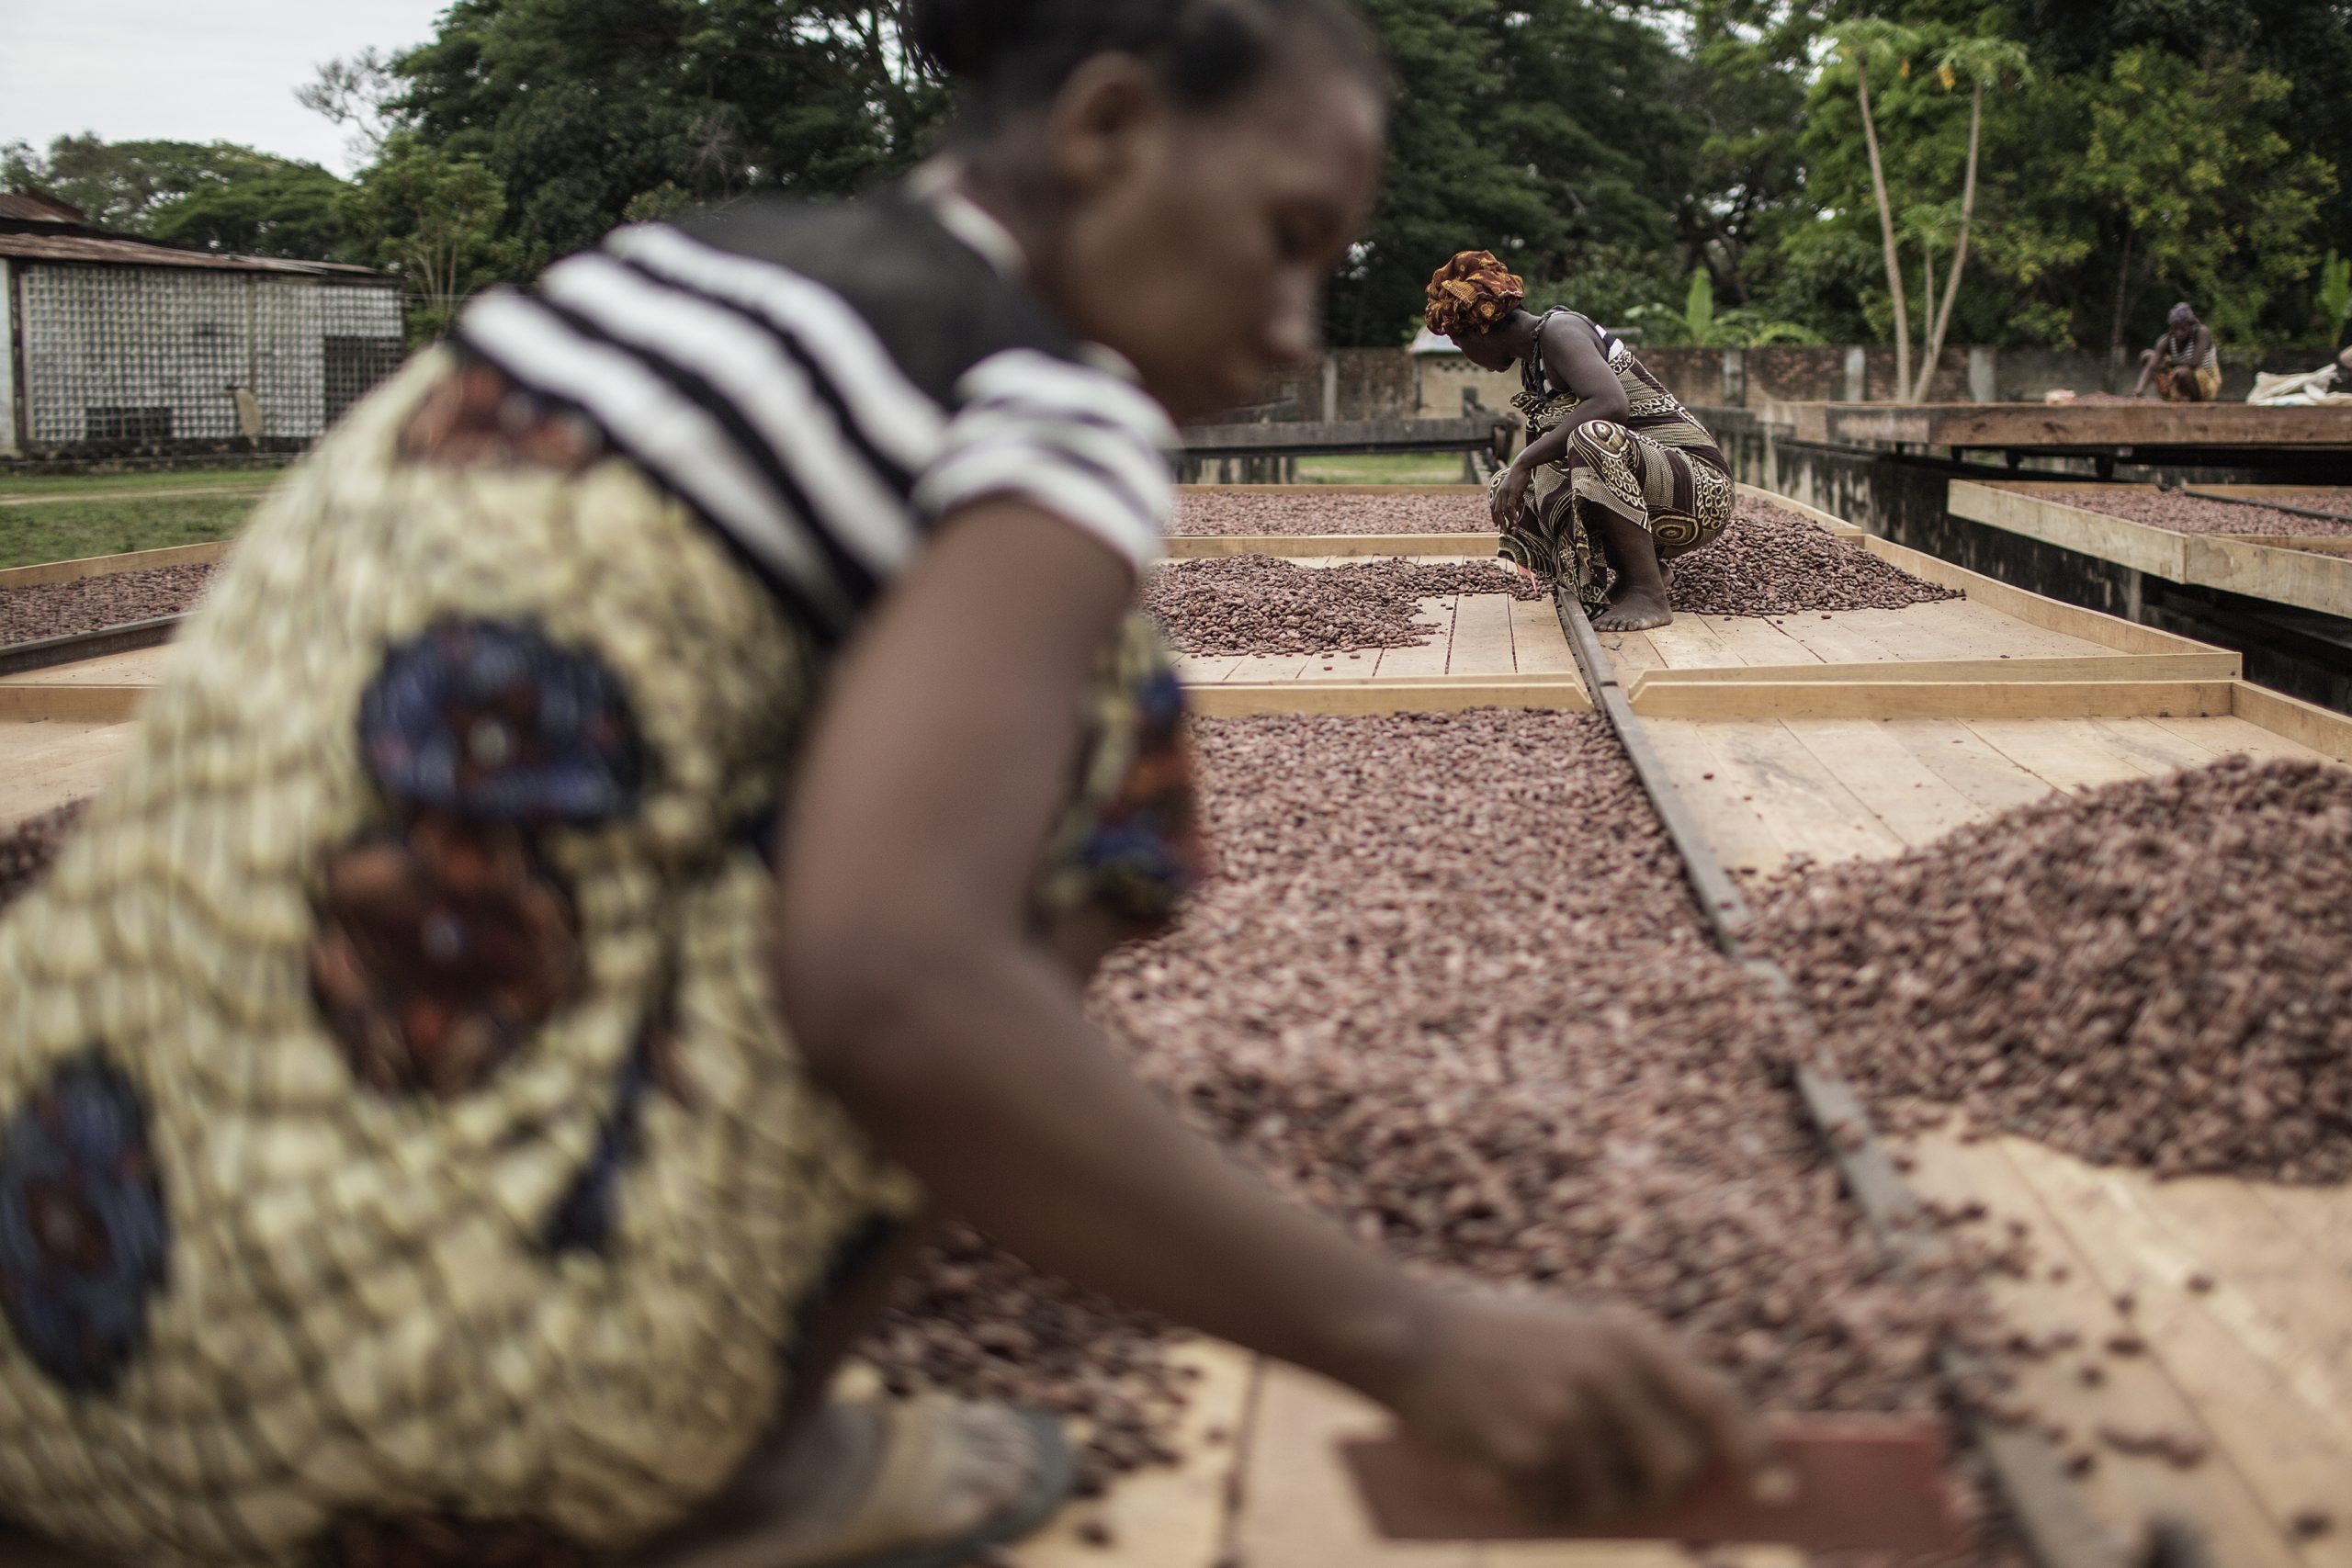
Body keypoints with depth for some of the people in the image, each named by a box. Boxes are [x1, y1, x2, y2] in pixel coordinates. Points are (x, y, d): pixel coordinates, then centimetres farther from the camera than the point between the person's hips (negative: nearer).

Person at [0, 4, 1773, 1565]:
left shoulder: (674, 283, 16)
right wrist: (1412, 1338, -16)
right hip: (433, 1369, -8)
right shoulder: (1052, 426, -9)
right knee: (1085, 722, 5)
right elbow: (891, 996, -24)